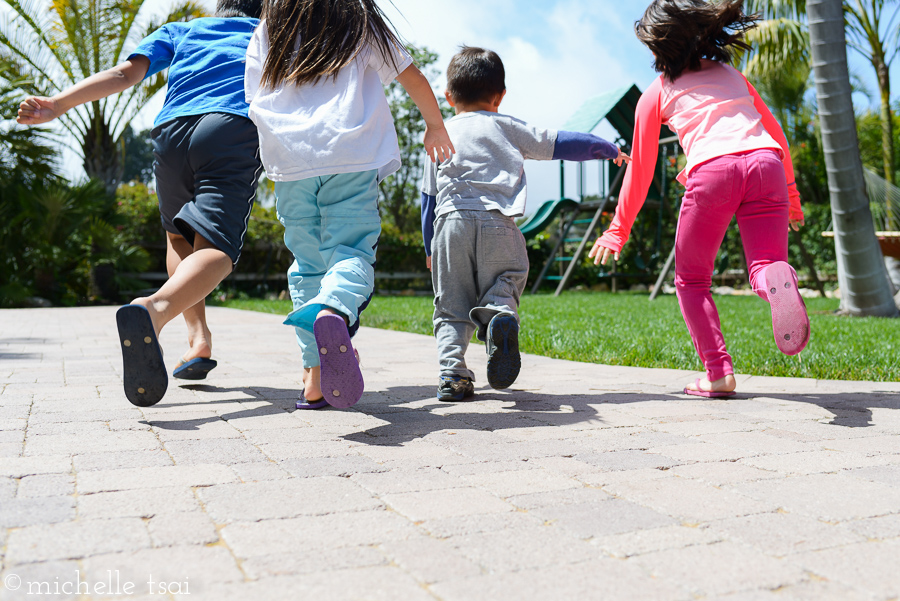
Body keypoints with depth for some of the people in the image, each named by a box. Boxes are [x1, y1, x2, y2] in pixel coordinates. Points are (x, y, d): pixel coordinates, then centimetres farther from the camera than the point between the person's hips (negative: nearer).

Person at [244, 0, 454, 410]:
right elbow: (413, 79, 19)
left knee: (307, 261, 9)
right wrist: (436, 126, 34)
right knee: (351, 250, -6)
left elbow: (255, 108, 19)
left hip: (287, 163, 2)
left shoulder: (265, 33, 20)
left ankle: (316, 376, 2)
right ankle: (331, 312, -42)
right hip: (352, 156, -2)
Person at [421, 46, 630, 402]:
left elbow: (428, 197, 20)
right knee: (505, 281, 5)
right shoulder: (507, 127, 17)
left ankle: (452, 374, -6)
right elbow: (560, 144, 17)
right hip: (497, 224, -1)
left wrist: (430, 248, 26)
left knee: (451, 306, 7)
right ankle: (500, 313, -29)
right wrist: (608, 150, 31)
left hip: (450, 221, 2)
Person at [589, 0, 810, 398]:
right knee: (763, 268, 3)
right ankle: (777, 279, -36)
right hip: (766, 163, 3)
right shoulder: (731, 74, 31)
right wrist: (790, 193, 39)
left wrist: (617, 231, 28)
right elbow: (776, 133, 31)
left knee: (691, 280, 14)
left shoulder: (657, 93, 21)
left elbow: (641, 170, 21)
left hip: (713, 170, -3)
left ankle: (719, 373, 1)